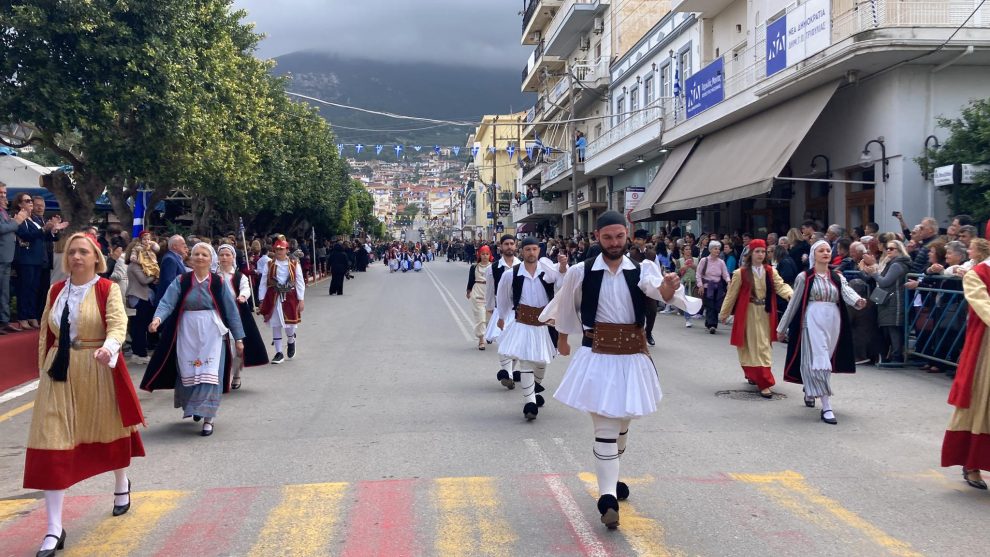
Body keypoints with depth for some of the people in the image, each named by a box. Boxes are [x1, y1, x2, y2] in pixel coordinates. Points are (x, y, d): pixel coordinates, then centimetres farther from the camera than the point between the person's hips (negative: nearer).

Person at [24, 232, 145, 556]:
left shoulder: (107, 289, -7)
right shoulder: (56, 291, 7)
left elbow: (118, 324, -20)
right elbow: (46, 333, 13)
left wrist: (109, 348, -40)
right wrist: (44, 369, 12)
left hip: (98, 369, -3)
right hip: (60, 372, 3)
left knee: (109, 431, 17)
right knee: (53, 444, -4)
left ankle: (122, 486, 47)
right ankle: (54, 530, 0)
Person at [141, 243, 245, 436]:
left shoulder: (218, 283, 0)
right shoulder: (181, 281, 1)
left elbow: (231, 310, 2)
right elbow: (167, 302, -13)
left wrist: (238, 338, 1)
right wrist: (157, 318, -34)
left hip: (211, 334, -1)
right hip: (187, 334, 1)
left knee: (209, 374, -6)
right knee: (189, 373, 8)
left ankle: (208, 418, -3)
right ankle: (193, 406, 33)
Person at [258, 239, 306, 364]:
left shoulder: (294, 264, -1)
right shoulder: (269, 265, 1)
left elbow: (300, 282, 0)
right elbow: (263, 283, 3)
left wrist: (301, 300, -4)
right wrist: (262, 301, 1)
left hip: (289, 297, -1)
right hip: (273, 298, 1)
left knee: (290, 324, 0)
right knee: (275, 325, 4)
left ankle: (291, 341, 35)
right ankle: (279, 353, 13)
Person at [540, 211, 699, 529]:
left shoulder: (640, 271, -3)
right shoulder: (580, 272, -5)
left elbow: (660, 291, -25)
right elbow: (566, 305, 12)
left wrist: (669, 288, -48)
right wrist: (563, 338, 25)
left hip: (631, 356, 3)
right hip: (597, 356, -3)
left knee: (622, 422, 19)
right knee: (605, 427, -8)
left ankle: (609, 477, 42)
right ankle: (607, 498, -5)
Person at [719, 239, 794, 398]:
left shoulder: (771, 271, 2)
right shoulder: (741, 273, -8)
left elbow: (780, 285, -11)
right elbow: (731, 294, -1)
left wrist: (790, 294, -33)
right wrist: (723, 314, 5)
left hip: (765, 314, 4)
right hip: (748, 314, -4)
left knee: (763, 346, 11)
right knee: (752, 347, -2)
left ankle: (754, 376, 30)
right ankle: (764, 383, -1)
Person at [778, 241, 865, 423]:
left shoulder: (838, 277, 8)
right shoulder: (804, 277, -2)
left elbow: (847, 293, -11)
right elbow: (794, 303, 3)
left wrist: (858, 301, -35)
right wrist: (782, 327, 5)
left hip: (833, 322, 4)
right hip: (813, 322, -4)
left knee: (826, 361, 14)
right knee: (819, 361, -13)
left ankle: (809, 392, 41)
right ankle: (826, 407, -15)